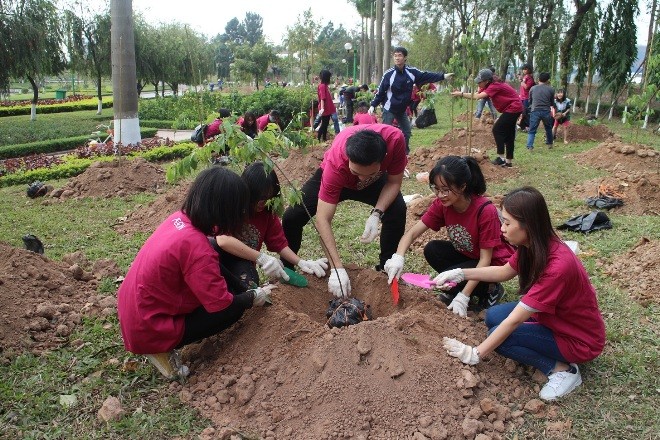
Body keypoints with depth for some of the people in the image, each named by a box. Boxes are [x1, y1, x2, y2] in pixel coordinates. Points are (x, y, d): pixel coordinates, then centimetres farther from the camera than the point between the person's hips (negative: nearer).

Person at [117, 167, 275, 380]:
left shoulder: (179, 218, -6)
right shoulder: (196, 247, -29)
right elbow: (221, 304, -22)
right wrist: (254, 297, -3)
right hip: (148, 331, -8)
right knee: (235, 306, -3)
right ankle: (162, 349, -1)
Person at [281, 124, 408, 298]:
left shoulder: (395, 139, -39)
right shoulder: (336, 163, -44)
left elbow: (394, 182, -21)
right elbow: (323, 220, -41)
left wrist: (376, 214, -37)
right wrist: (337, 269, -46)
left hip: (377, 182, 2)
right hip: (337, 179, -2)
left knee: (397, 209, -25)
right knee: (292, 216, -16)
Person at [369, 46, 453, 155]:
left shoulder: (412, 72, -6)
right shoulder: (388, 74, -16)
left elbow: (426, 76, 2)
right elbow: (380, 92, -11)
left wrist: (443, 76, -3)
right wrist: (373, 105, -17)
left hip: (402, 110, 5)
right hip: (389, 110, -5)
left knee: (407, 132, 14)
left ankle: (405, 153, 30)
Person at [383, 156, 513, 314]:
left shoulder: (485, 211, -31)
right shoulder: (442, 204, -15)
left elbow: (485, 259, -27)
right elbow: (413, 232, -17)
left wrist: (463, 297, -30)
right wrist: (398, 258, -37)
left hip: (493, 263, -6)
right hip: (465, 254, 6)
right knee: (432, 250, -19)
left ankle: (491, 289, 0)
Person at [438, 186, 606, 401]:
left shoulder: (557, 266, -35)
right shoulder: (533, 246, -11)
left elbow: (514, 320, -31)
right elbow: (504, 272, 9)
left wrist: (475, 354, -24)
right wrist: (461, 273, -1)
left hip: (579, 339, -9)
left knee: (501, 337, -20)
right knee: (493, 316, 1)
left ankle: (562, 369, -7)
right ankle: (557, 359, 3)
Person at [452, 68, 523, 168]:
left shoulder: (494, 86, -21)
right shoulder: (489, 86, 7)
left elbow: (478, 96, -32)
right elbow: (476, 94, 0)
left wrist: (461, 94, -31)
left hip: (513, 108, -10)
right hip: (514, 108, 10)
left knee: (497, 130, -10)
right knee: (508, 134, 12)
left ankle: (501, 158, -8)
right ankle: (509, 161, 17)